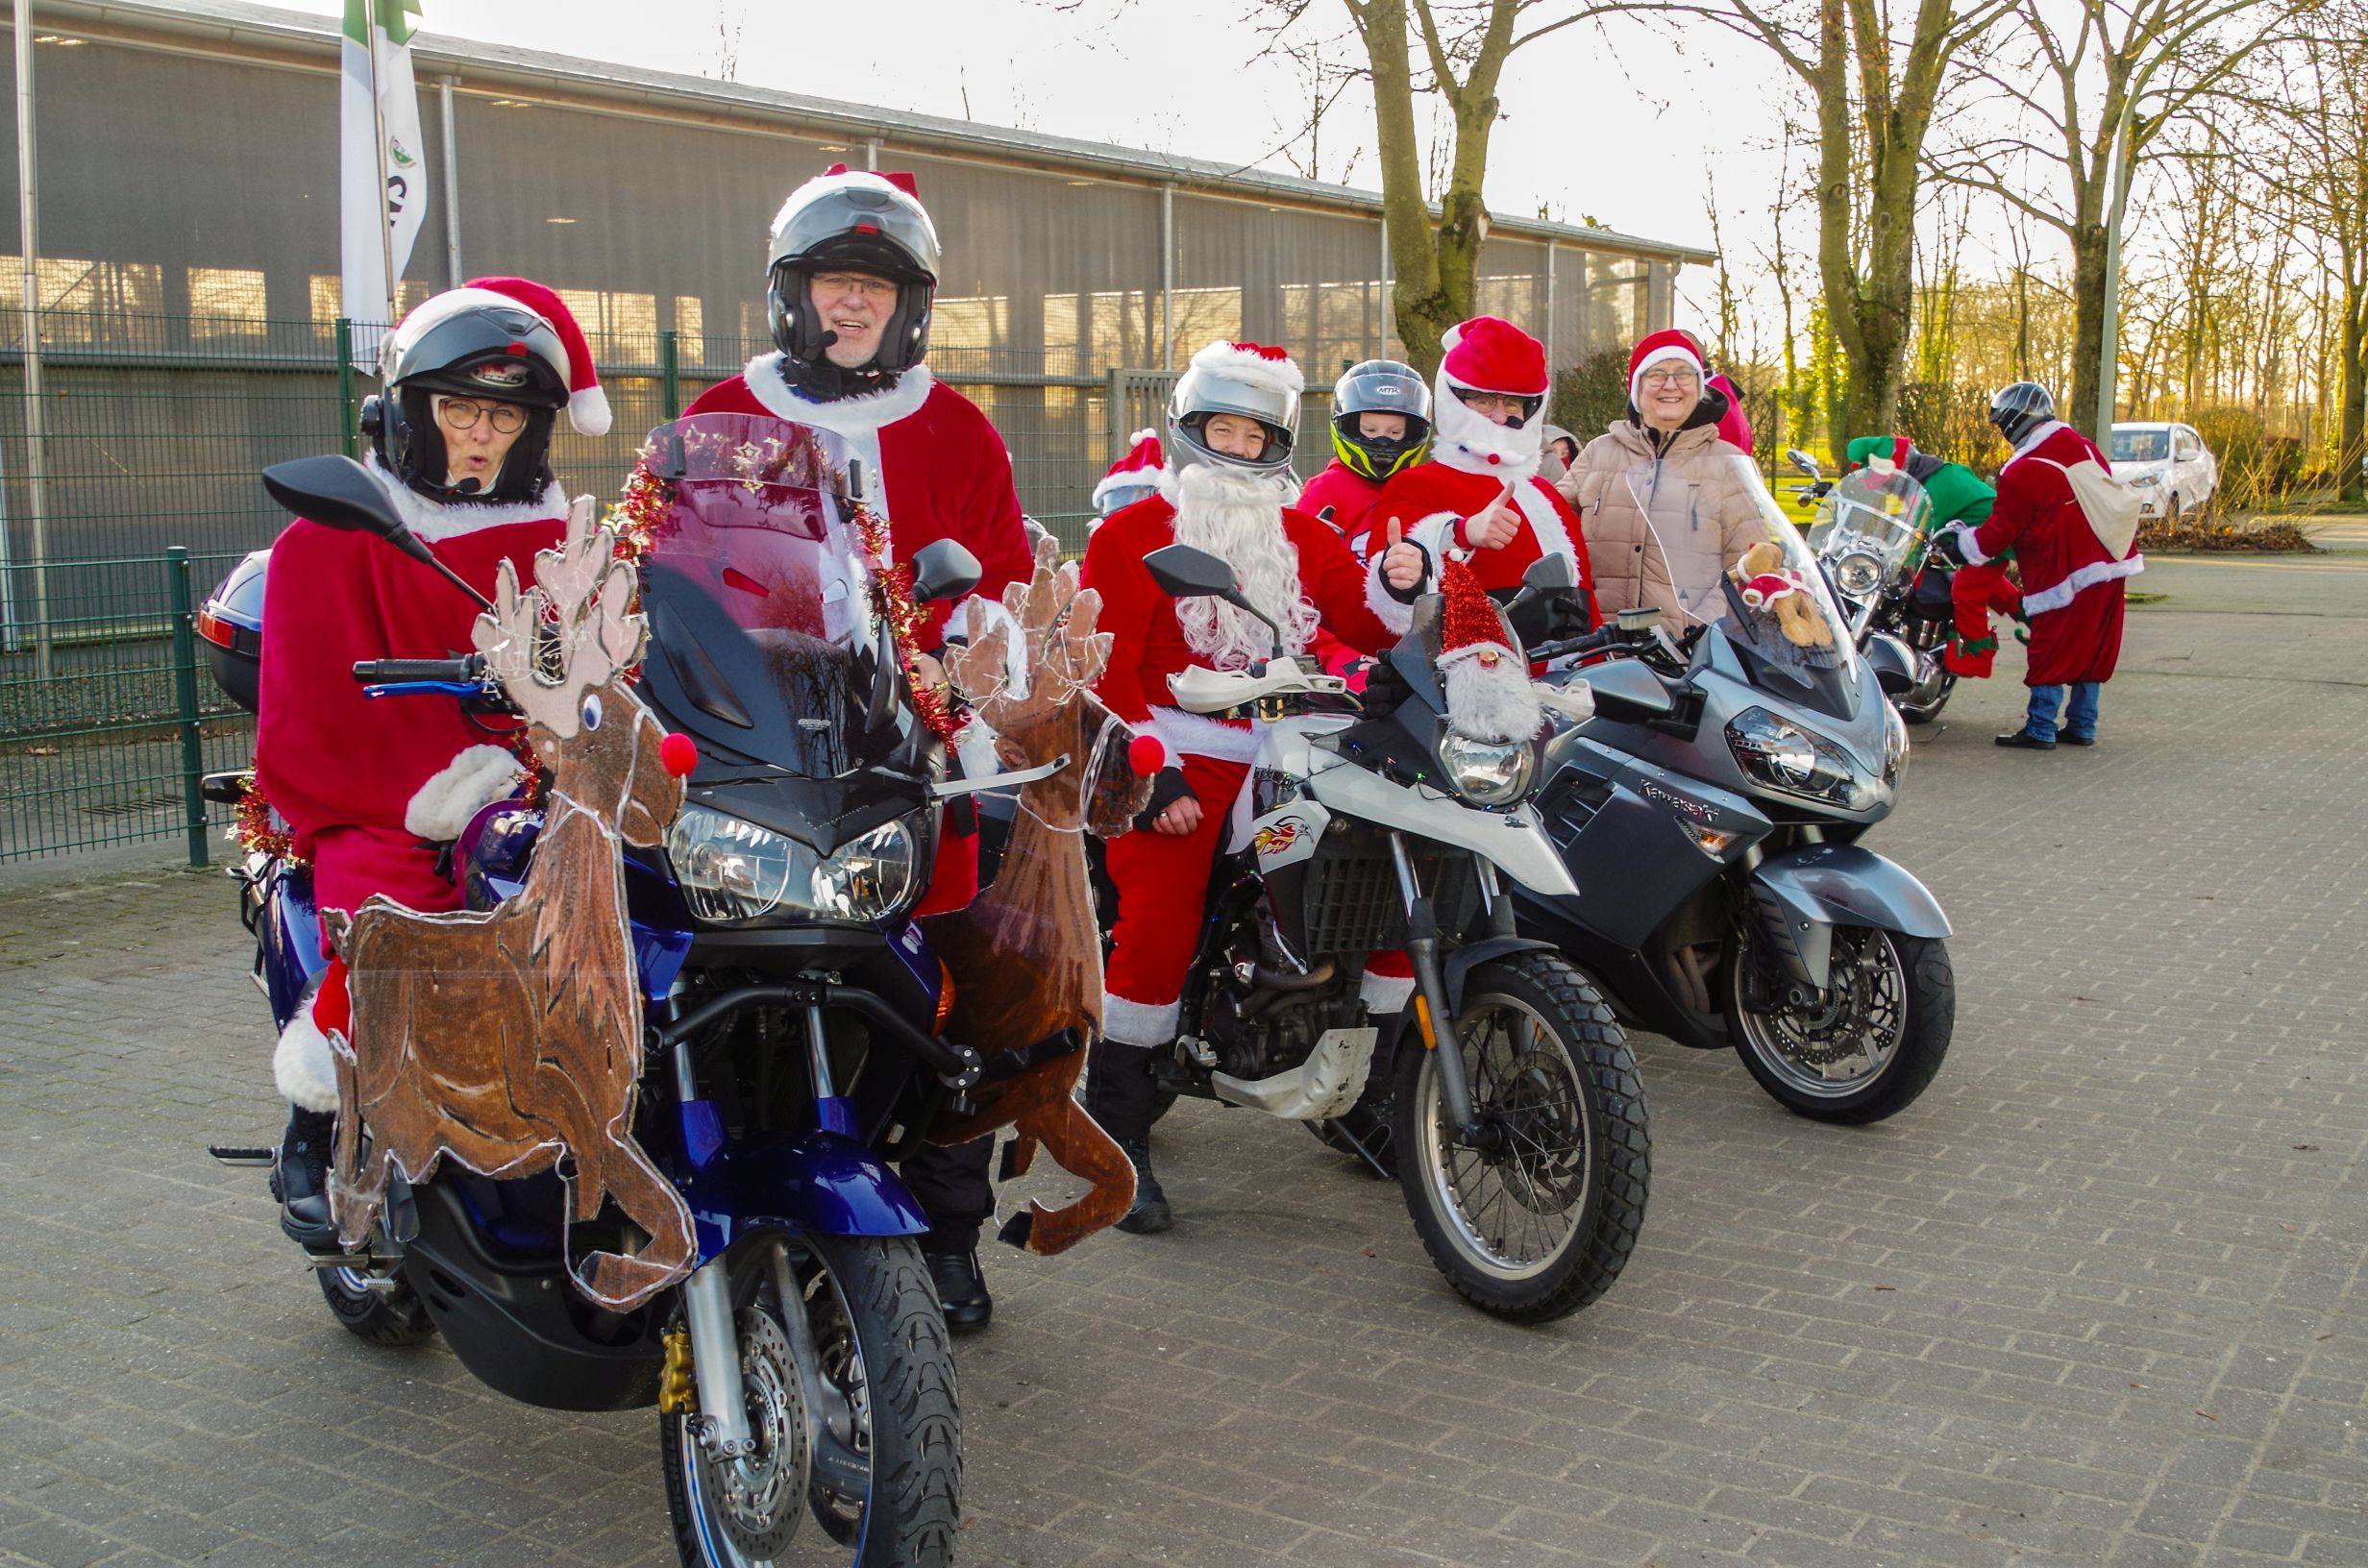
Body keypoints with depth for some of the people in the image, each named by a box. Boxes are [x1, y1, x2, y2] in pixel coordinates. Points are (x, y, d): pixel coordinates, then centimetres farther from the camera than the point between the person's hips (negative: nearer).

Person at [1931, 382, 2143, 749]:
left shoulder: (2023, 472, -13)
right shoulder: (2086, 448, 9)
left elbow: (1999, 533, -9)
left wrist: (1958, 542, 6)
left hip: (2067, 575, -8)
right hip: (2113, 564, 8)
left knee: (2051, 653, 0)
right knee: (2093, 650, 13)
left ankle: (2040, 730, 3)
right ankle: (2082, 726, 19)